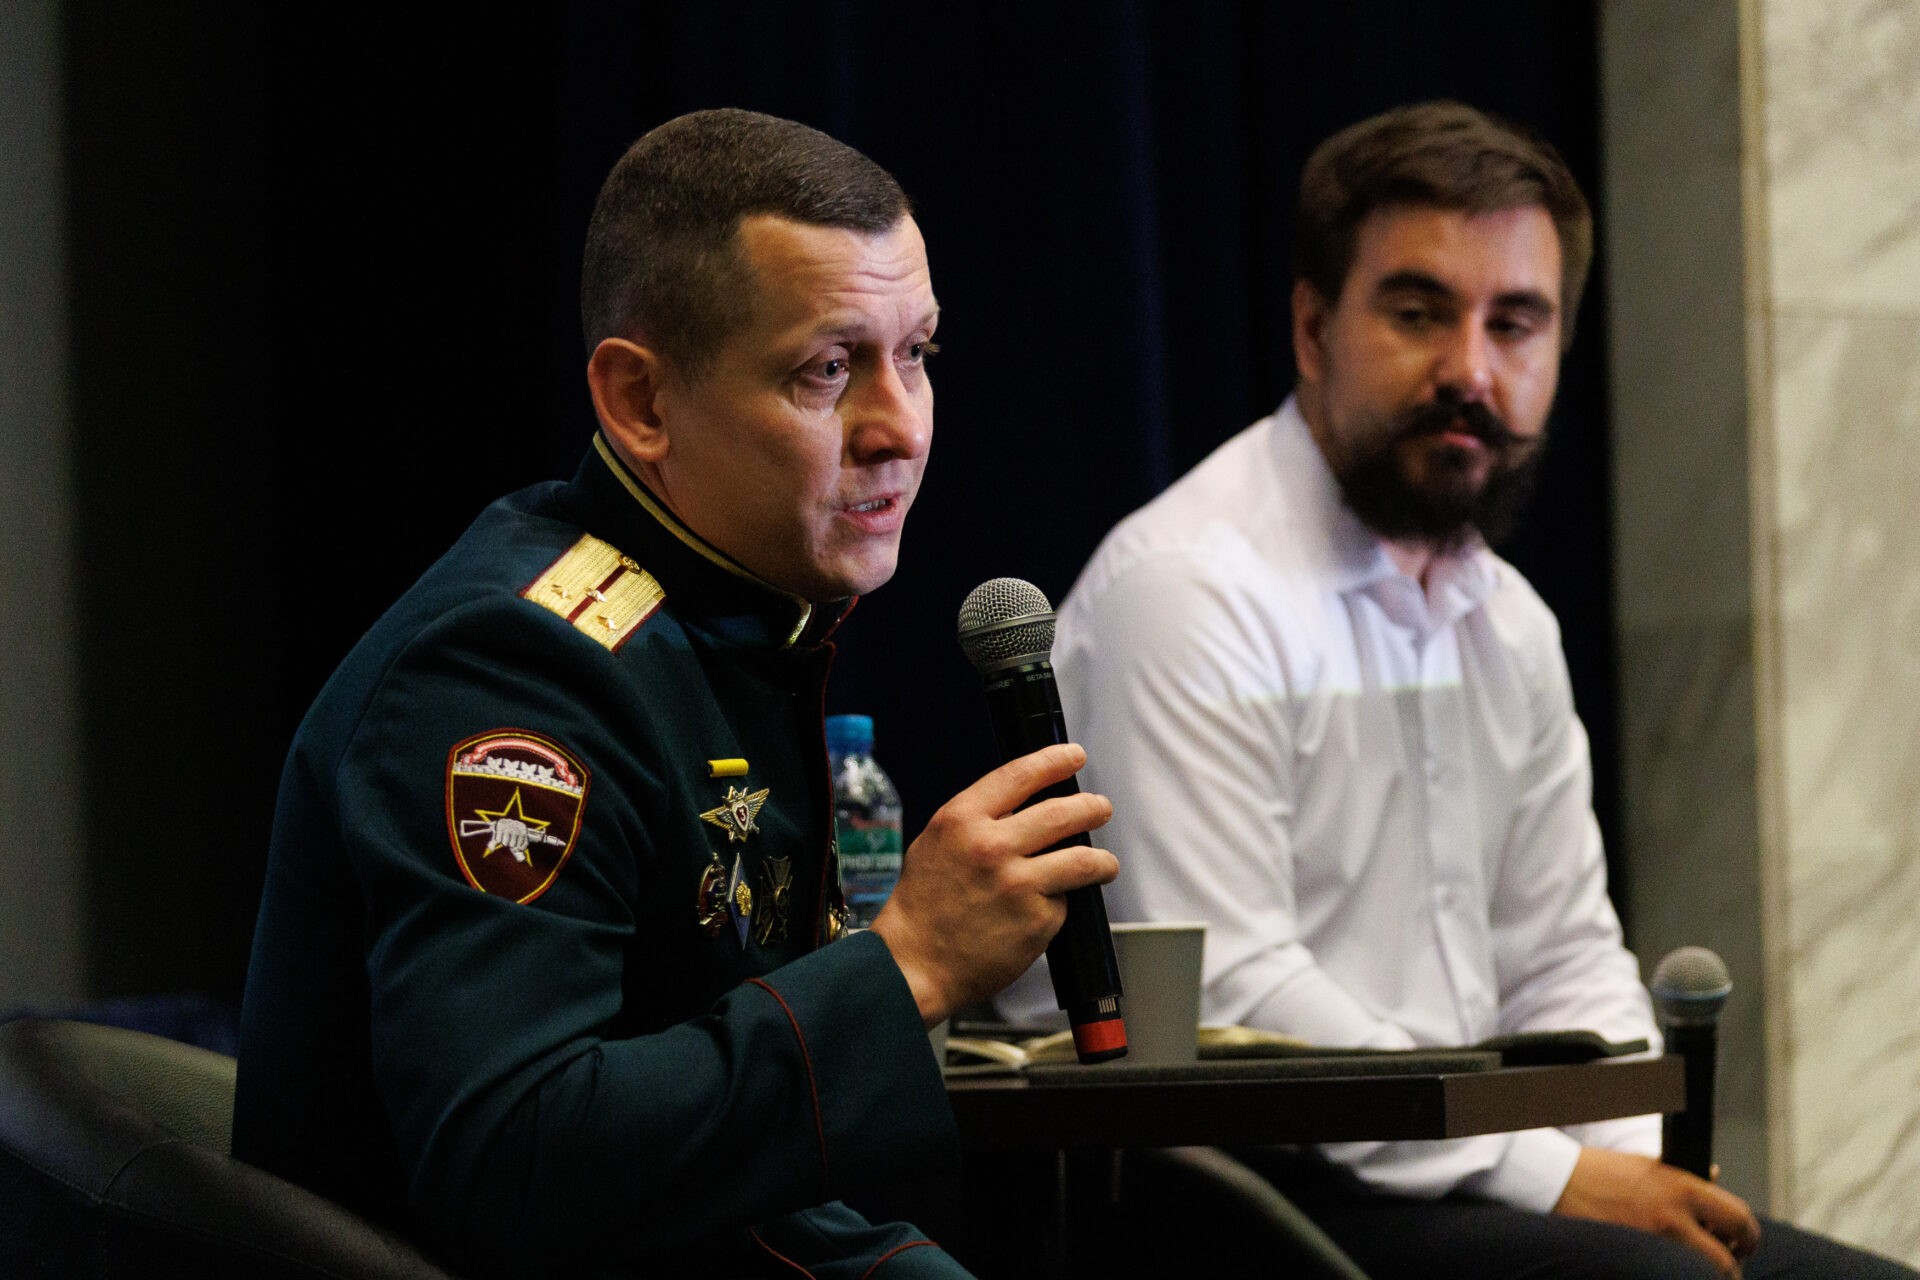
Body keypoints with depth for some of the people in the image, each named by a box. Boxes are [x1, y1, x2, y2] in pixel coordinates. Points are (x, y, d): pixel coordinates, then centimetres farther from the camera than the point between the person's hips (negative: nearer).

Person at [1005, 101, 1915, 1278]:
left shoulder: (1508, 624, 16)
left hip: (1449, 1171, 8)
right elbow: (1222, 991, -20)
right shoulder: (1191, 591, -12)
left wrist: (1640, 1159, -1)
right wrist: (1552, 1173, -18)